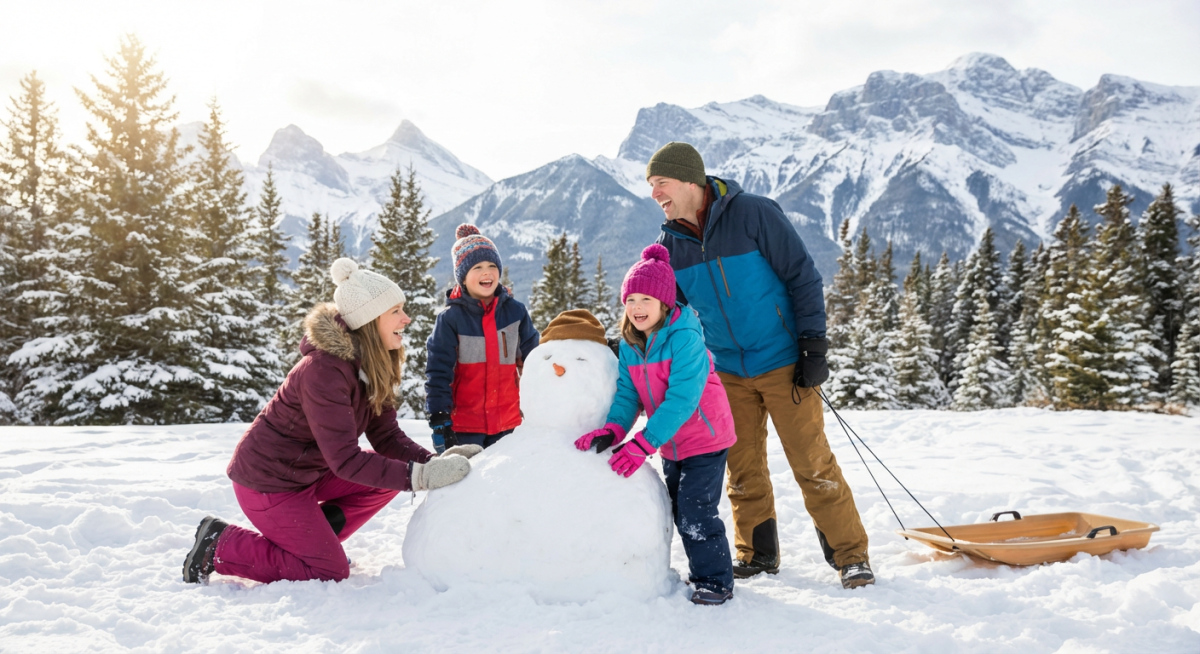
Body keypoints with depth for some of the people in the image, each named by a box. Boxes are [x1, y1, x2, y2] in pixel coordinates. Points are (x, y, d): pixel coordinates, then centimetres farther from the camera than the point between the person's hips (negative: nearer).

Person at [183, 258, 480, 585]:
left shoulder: (373, 368, -2)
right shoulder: (324, 371, -30)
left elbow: (387, 436, -3)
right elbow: (345, 460, -33)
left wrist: (436, 462, -19)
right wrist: (421, 476, -36)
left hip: (308, 470, 9)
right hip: (268, 480, -9)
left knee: (393, 475, 2)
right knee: (330, 572, -4)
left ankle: (316, 536, 8)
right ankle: (220, 545, 4)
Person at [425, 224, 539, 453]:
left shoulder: (516, 312, 2)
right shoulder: (450, 318, -6)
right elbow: (437, 372, -7)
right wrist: (439, 421, -12)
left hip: (507, 423, 3)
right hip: (463, 425, -3)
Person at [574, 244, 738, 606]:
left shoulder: (684, 337, -24)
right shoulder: (630, 344, -1)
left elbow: (681, 398, -30)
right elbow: (628, 392, -3)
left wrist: (643, 444, -32)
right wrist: (613, 429, -23)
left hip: (705, 439, -8)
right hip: (670, 444, 8)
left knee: (697, 513, -9)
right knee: (680, 512, 16)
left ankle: (715, 579, 8)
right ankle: (702, 571, 32)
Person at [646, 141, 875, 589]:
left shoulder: (754, 214, -14)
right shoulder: (670, 244, 0)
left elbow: (803, 277, -10)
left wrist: (813, 346, -13)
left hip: (783, 362, -5)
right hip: (729, 371, 5)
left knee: (812, 463, -4)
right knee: (742, 468, 9)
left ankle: (850, 555, 8)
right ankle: (757, 554, 24)